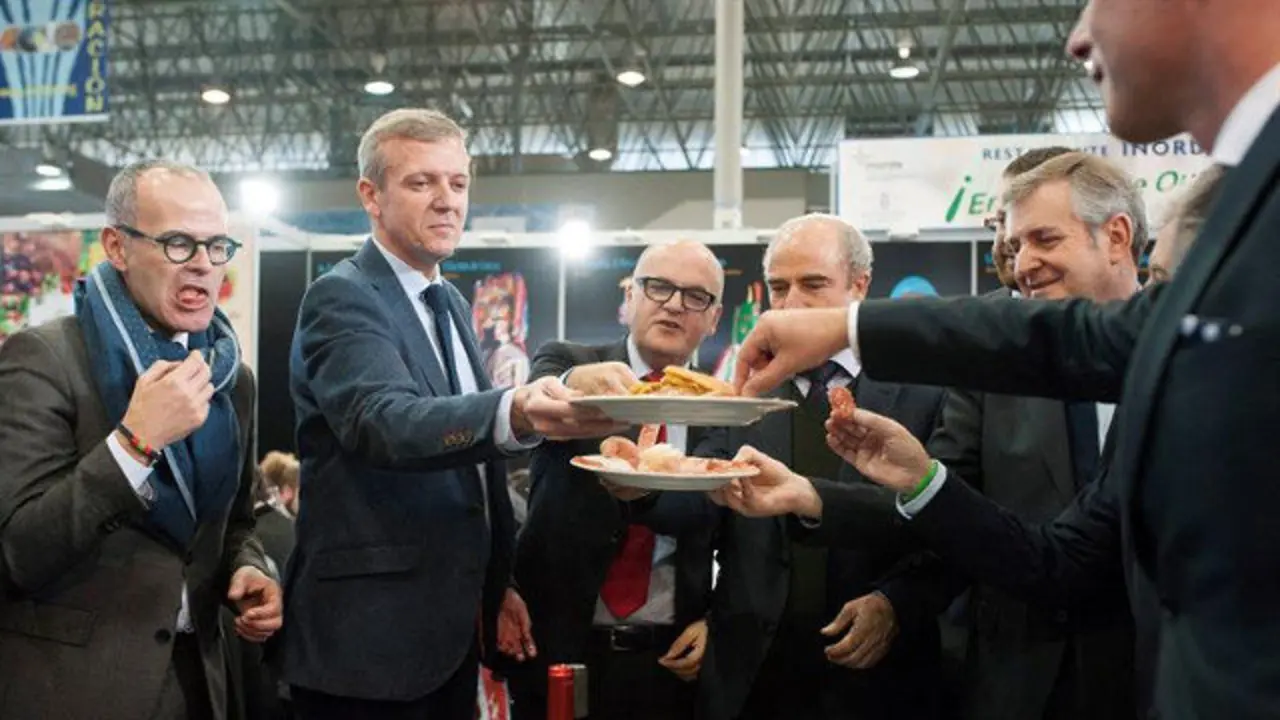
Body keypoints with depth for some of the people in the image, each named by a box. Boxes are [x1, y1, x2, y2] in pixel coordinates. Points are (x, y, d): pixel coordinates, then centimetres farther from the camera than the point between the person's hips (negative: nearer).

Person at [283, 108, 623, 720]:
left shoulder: (451, 303, 14)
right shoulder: (342, 298, -14)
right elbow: (384, 422, -32)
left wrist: (497, 583, 14)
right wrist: (517, 413, -50)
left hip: (452, 627, 8)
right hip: (370, 637, -8)